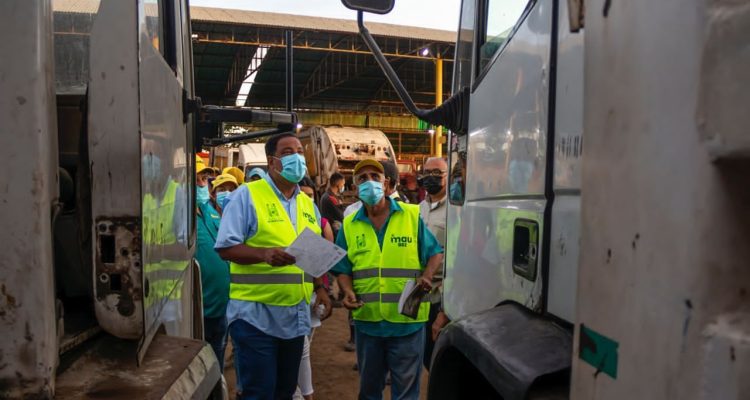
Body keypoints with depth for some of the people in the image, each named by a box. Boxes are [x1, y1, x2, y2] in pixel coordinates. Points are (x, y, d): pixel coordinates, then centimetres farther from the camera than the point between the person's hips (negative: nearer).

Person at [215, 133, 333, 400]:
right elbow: (225, 247, -14)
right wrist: (264, 253, -29)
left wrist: (319, 288, 5)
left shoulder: (308, 204, 13)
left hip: (296, 316, 7)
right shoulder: (247, 195, -8)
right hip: (256, 315, -6)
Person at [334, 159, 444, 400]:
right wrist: (348, 291, -10)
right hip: (367, 320, 3)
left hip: (407, 320, -2)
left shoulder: (413, 216, 0)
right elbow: (343, 269, 9)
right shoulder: (349, 226, 6)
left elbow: (435, 253, 4)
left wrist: (426, 276, -14)